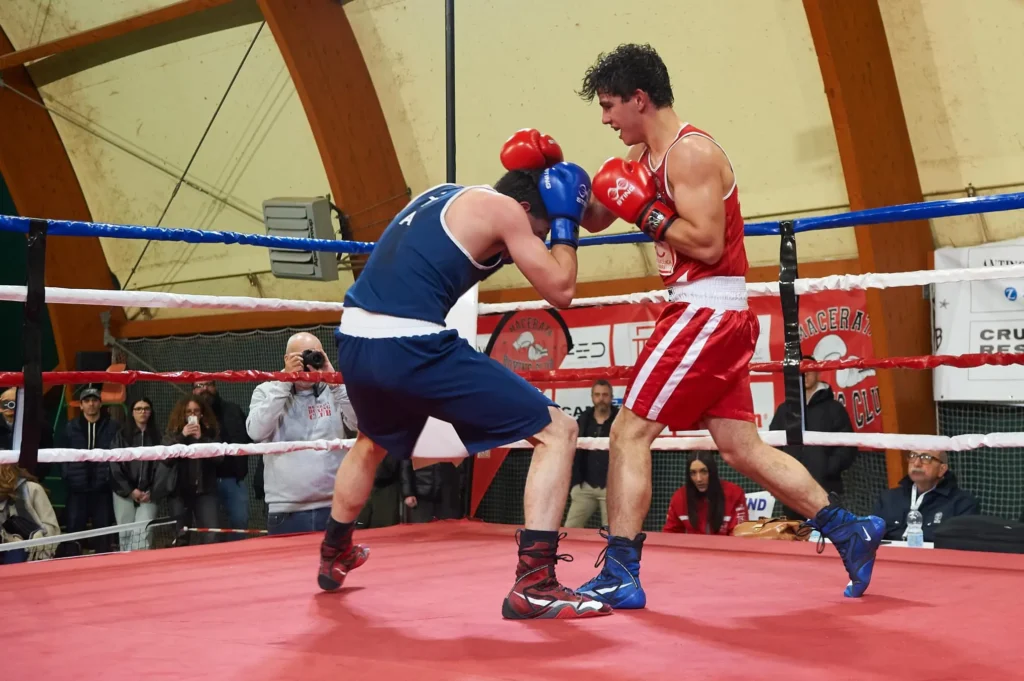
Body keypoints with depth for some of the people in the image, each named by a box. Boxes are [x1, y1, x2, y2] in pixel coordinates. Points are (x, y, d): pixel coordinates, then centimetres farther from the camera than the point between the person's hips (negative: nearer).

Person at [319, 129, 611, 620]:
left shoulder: (442, 195, 20)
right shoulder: (502, 207, -1)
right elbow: (560, 290, -1)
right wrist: (566, 223, 11)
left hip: (354, 343, 8)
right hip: (412, 349, -8)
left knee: (372, 443, 40)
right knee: (558, 431, -1)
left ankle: (334, 556, 56)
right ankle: (534, 585, -9)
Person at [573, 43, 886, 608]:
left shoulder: (690, 152, -14)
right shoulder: (645, 155, 14)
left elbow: (707, 243, -22)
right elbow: (595, 219, 18)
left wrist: (643, 210, -16)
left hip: (708, 311, -10)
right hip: (705, 313, 10)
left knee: (629, 433, -8)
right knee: (742, 448, 12)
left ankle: (619, 577, -5)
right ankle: (850, 532, 18)